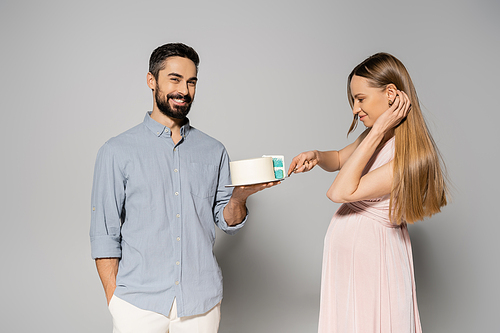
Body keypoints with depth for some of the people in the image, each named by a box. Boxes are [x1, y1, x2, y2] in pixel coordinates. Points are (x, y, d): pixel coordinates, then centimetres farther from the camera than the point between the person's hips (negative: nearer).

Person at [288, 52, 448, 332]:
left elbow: (340, 192, -27)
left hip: (372, 251, -8)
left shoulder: (411, 157, -25)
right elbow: (339, 159, 18)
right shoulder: (378, 136, 1)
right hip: (347, 247, 8)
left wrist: (377, 132, -27)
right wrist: (316, 157, -5)